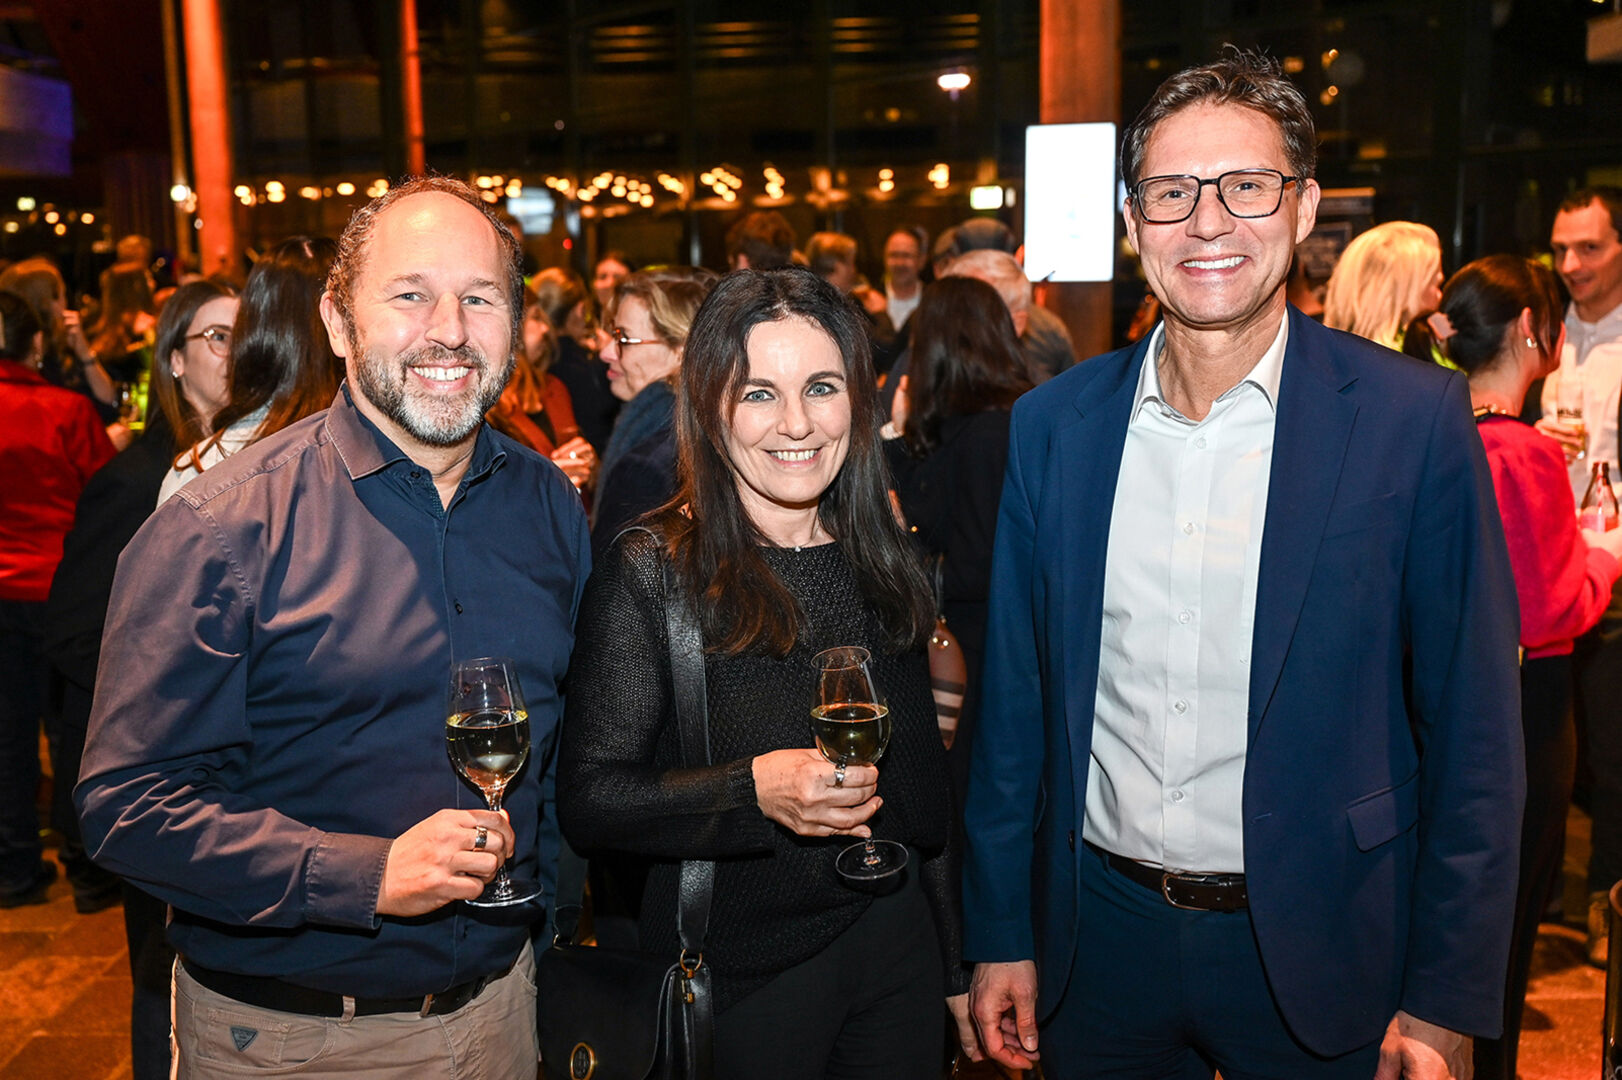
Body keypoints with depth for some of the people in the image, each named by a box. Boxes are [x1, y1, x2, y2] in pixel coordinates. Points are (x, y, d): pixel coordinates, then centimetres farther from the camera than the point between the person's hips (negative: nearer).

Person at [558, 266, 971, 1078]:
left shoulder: (882, 565, 3)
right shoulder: (649, 572, -13)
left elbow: (922, 779, 11)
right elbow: (587, 803, -15)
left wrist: (952, 963, 15)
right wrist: (754, 790, -29)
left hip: (897, 950, 5)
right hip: (743, 974, -4)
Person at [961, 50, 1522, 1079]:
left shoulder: (1414, 418, -10)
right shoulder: (1053, 423, -2)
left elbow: (1471, 729, -6)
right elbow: (1016, 697, 2)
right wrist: (1002, 936, 5)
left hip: (1314, 952, -2)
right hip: (1100, 938, 3)